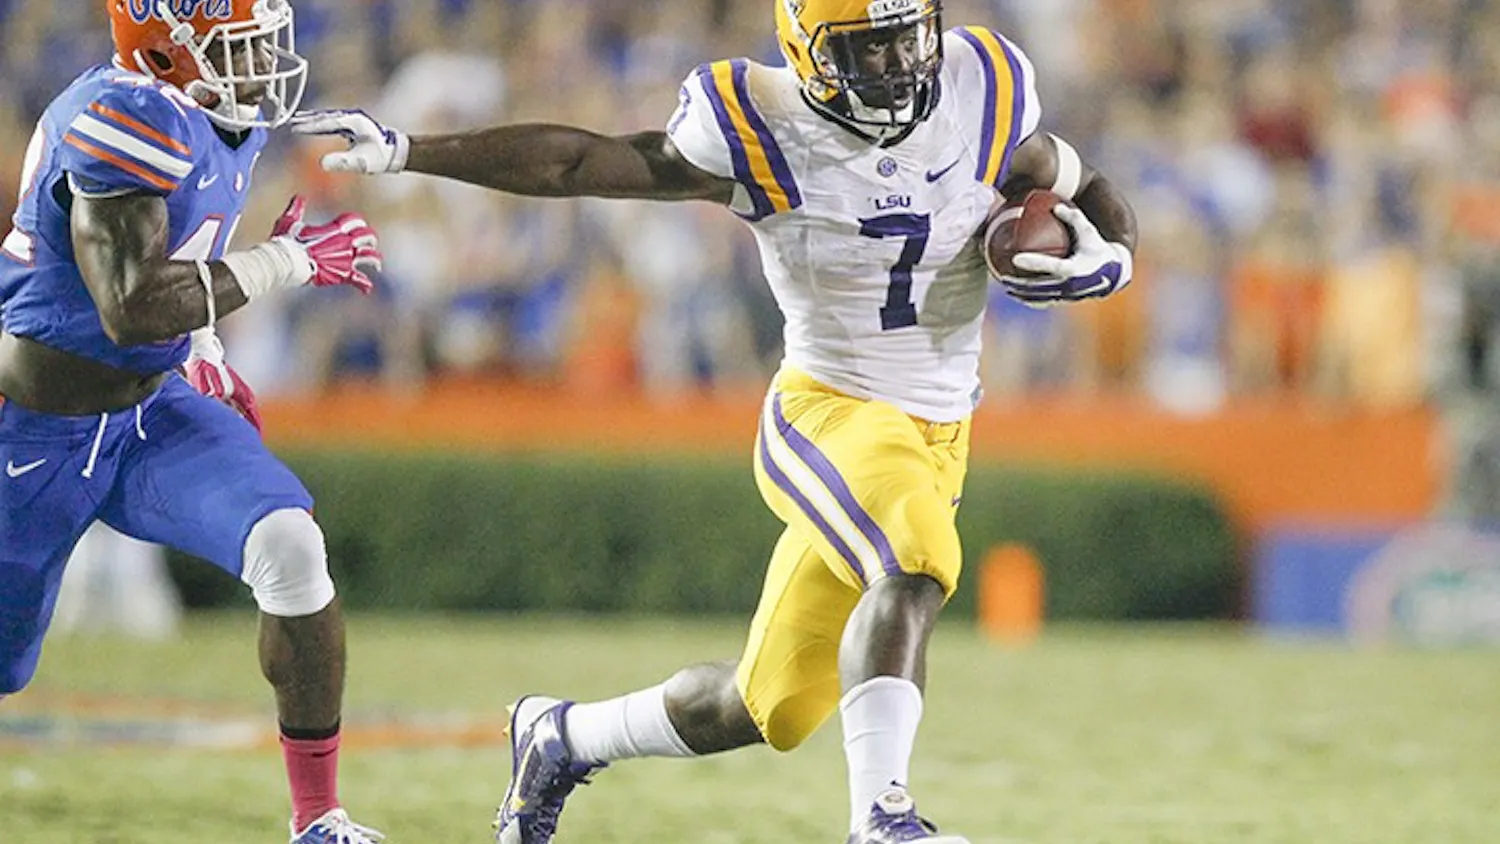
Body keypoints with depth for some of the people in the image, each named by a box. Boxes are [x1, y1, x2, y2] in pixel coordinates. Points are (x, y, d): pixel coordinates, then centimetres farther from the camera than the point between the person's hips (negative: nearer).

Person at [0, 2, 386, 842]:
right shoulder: (125, 121, -28)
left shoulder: (233, 116, 0)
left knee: (291, 548, -19)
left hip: (151, 411, 6)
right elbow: (130, 309, -33)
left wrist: (205, 358, 14)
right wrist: (289, 262, -25)